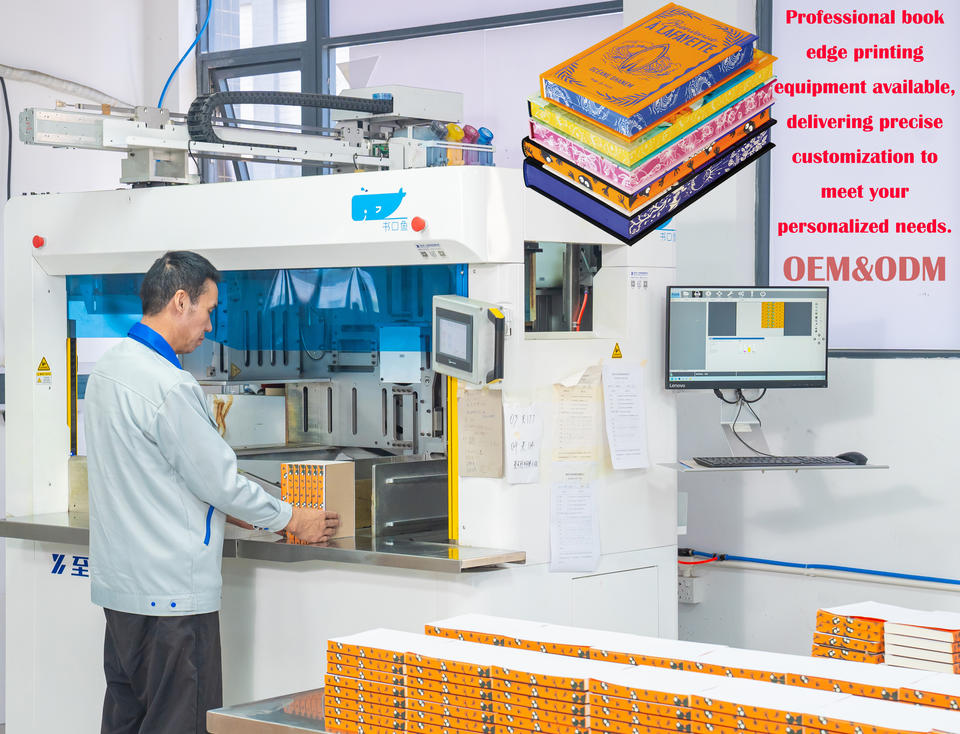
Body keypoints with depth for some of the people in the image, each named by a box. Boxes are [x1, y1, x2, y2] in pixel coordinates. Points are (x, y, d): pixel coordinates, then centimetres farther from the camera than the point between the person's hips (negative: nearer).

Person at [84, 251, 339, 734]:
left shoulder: (106, 371, 10)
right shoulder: (168, 385, -19)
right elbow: (218, 479, -14)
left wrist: (227, 508, 23)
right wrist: (292, 520, 1)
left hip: (120, 583, 10)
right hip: (170, 591, -9)